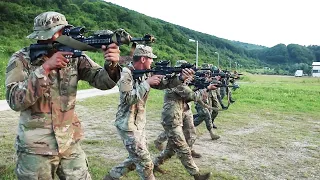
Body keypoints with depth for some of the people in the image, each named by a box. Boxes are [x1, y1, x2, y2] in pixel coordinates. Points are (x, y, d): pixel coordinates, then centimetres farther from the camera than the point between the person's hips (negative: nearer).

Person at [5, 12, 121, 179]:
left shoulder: (74, 57, -5)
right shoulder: (21, 60, -10)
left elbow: (102, 81, -10)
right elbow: (15, 101, -21)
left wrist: (111, 65, -32)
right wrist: (45, 68, -28)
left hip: (70, 144, 3)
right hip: (35, 149, -2)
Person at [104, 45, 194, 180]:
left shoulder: (145, 74, 6)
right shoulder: (126, 73, -16)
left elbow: (164, 84, 2)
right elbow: (128, 98, -25)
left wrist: (181, 78, -14)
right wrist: (147, 83, -22)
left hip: (139, 124, 8)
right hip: (127, 125, -8)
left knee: (136, 160, 19)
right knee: (145, 162, -2)